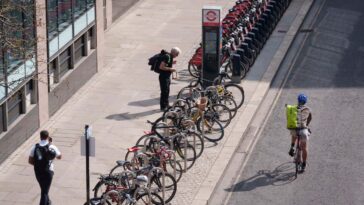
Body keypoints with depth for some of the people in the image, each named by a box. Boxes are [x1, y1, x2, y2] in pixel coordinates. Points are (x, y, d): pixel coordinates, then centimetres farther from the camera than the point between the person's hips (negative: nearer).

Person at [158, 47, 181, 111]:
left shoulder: (170, 57, 10)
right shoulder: (167, 56, -21)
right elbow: (161, 67, -26)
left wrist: (172, 63, 8)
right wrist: (170, 69, -22)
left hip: (167, 76, 10)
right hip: (163, 77, -10)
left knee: (167, 91, 19)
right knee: (164, 92, -4)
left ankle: (166, 105, 30)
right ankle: (163, 107, 4)